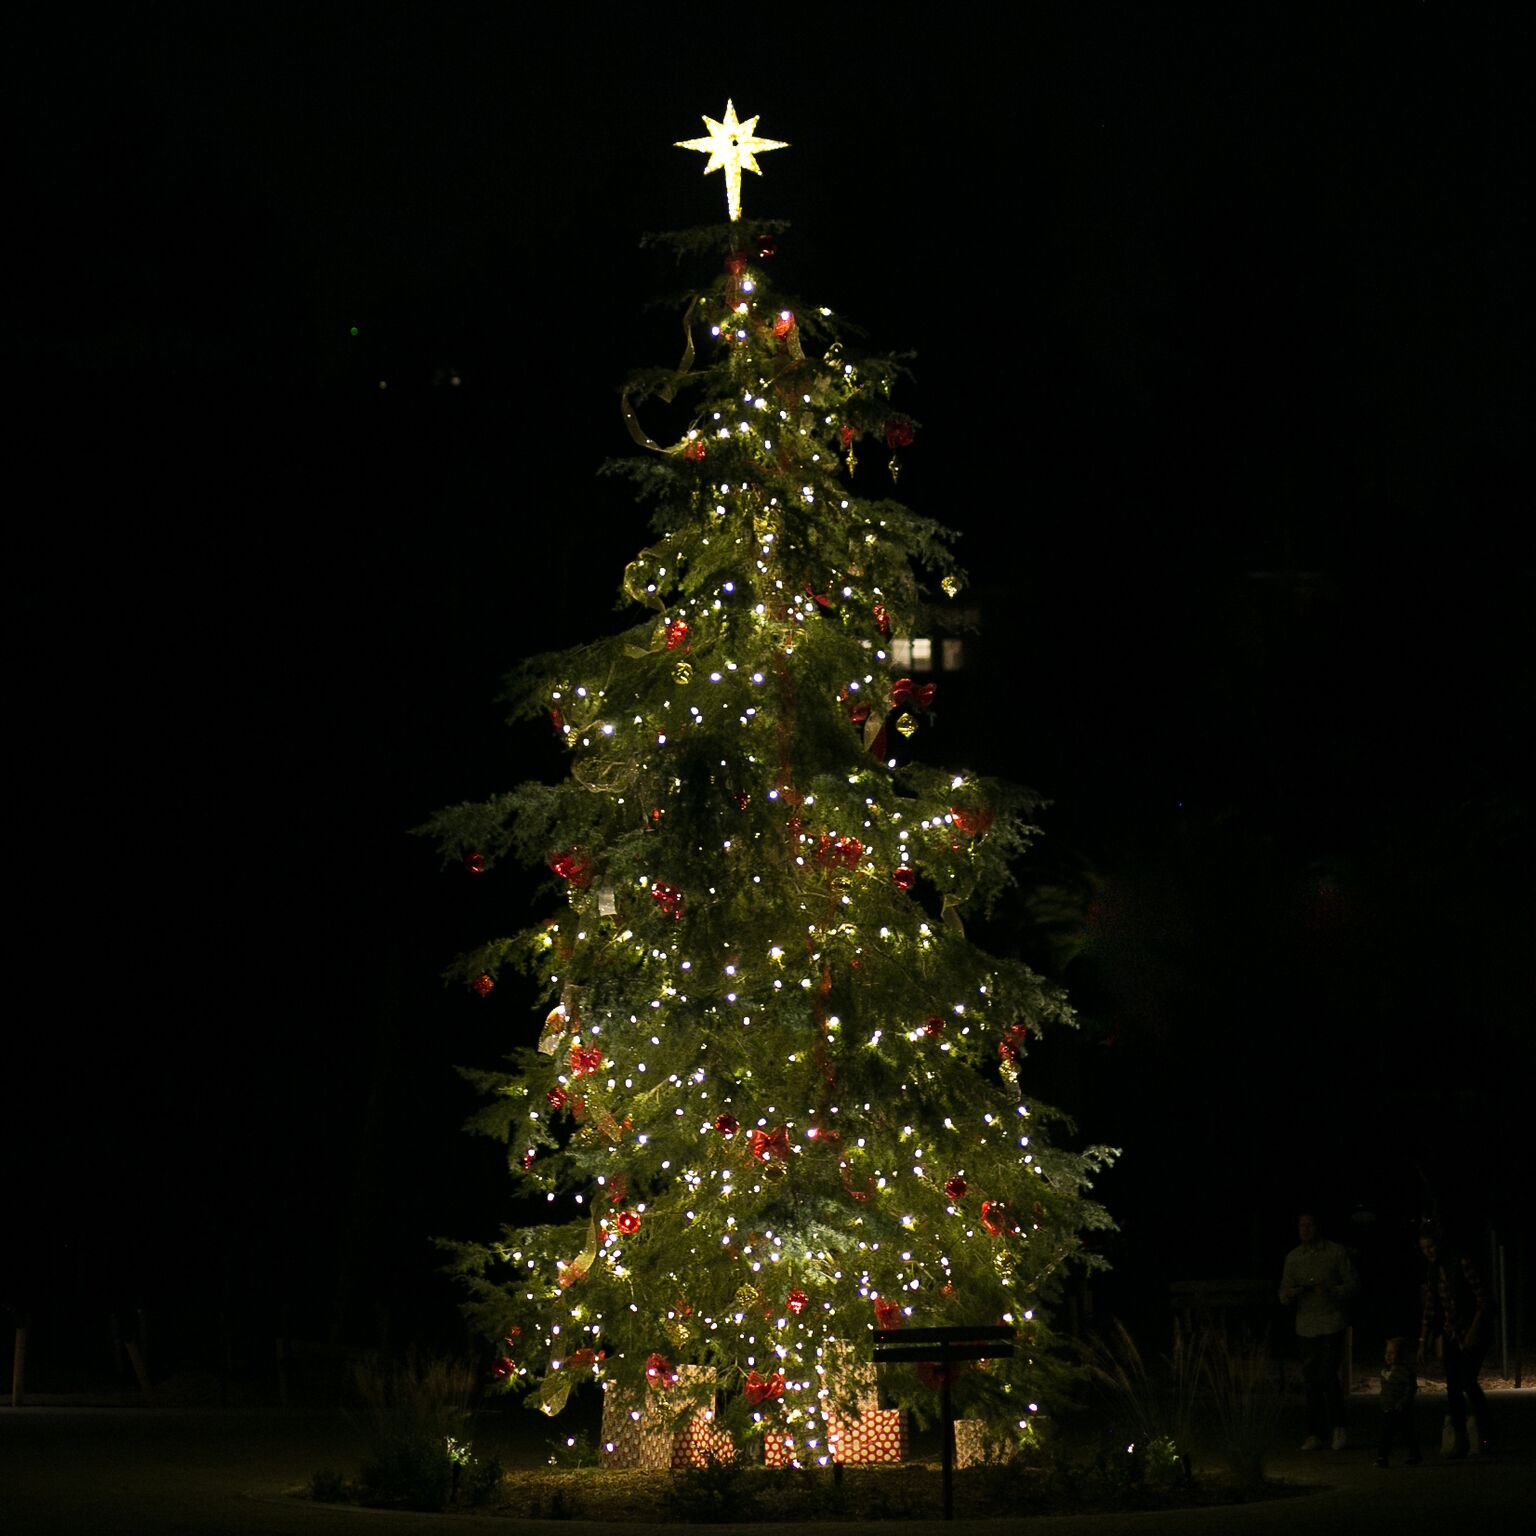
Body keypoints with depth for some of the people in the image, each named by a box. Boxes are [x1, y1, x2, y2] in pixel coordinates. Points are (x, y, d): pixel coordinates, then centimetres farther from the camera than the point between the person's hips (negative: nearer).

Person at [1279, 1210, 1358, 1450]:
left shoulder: (1337, 1252, 0)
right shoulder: (1293, 1257, 9)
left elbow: (1352, 1285, -1)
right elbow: (1285, 1297, 11)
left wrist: (1331, 1291, -19)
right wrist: (1289, 1295, -13)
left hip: (1331, 1324, -4)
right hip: (1305, 1326, 4)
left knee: (1328, 1375, -13)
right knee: (1311, 1380, 4)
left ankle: (1338, 1428, 2)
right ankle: (1316, 1434, 10)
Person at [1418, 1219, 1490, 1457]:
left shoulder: (1462, 1264, -8)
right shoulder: (1431, 1274, 9)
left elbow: (1482, 1300, -11)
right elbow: (1429, 1311, 13)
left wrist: (1474, 1330, -18)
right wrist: (1423, 1342, 7)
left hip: (1471, 1333, -5)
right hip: (1449, 1335, 6)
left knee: (1468, 1381, -16)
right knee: (1453, 1386, -3)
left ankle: (1480, 1437, -5)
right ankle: (1458, 1440, -1)